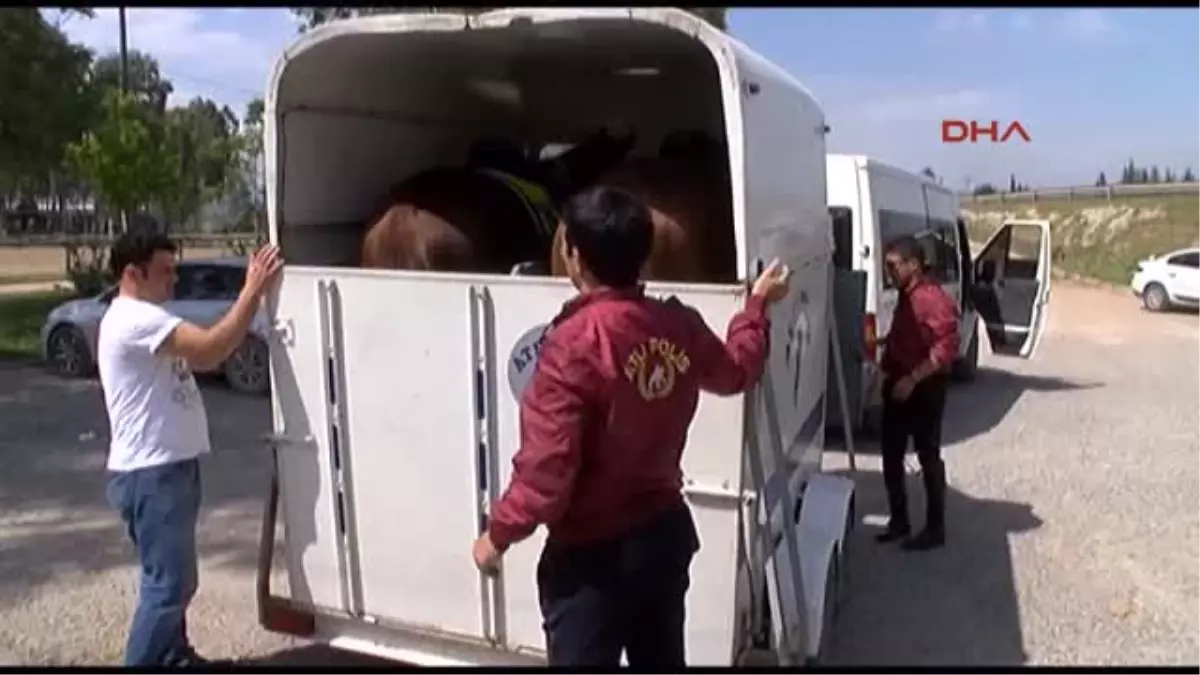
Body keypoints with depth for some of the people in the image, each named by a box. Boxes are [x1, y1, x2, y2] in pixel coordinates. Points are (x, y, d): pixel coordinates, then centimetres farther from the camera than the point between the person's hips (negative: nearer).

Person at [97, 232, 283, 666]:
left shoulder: (143, 318, 17)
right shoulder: (135, 319, -19)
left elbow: (199, 352, 14)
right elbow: (210, 349, -30)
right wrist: (253, 291, -26)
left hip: (166, 469, 11)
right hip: (150, 475, -11)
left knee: (175, 579, 22)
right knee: (168, 584, -2)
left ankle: (174, 658, 36)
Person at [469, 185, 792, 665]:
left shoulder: (575, 343, -26)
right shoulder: (679, 326, -4)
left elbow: (546, 465, -24)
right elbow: (735, 371, 18)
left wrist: (499, 534, -7)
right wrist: (757, 304, 34)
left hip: (593, 555, -7)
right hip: (667, 531, 7)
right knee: (661, 659, 23)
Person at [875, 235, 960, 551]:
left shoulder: (933, 299, -18)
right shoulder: (905, 297, 12)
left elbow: (947, 348, -25)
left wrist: (912, 379, -25)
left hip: (924, 390, -9)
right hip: (898, 387, 9)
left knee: (928, 458, 1)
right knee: (891, 456, 13)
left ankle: (935, 529, 13)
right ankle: (899, 521, 25)